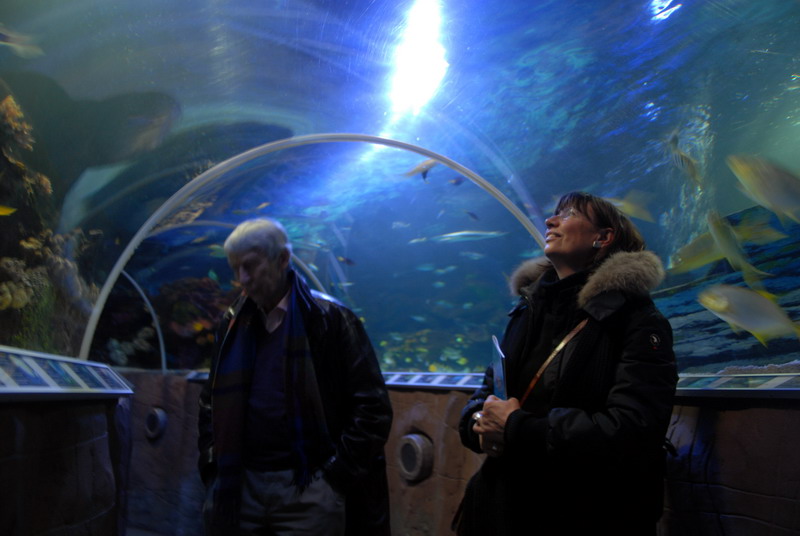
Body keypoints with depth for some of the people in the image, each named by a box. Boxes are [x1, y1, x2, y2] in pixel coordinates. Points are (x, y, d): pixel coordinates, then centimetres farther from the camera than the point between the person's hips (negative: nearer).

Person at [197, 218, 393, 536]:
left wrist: (338, 471, -10)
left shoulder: (328, 318, -6)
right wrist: (211, 462, 10)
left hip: (307, 489, -4)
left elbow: (372, 406, -8)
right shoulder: (234, 323, 10)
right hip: (238, 485, 5)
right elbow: (211, 401, 21)